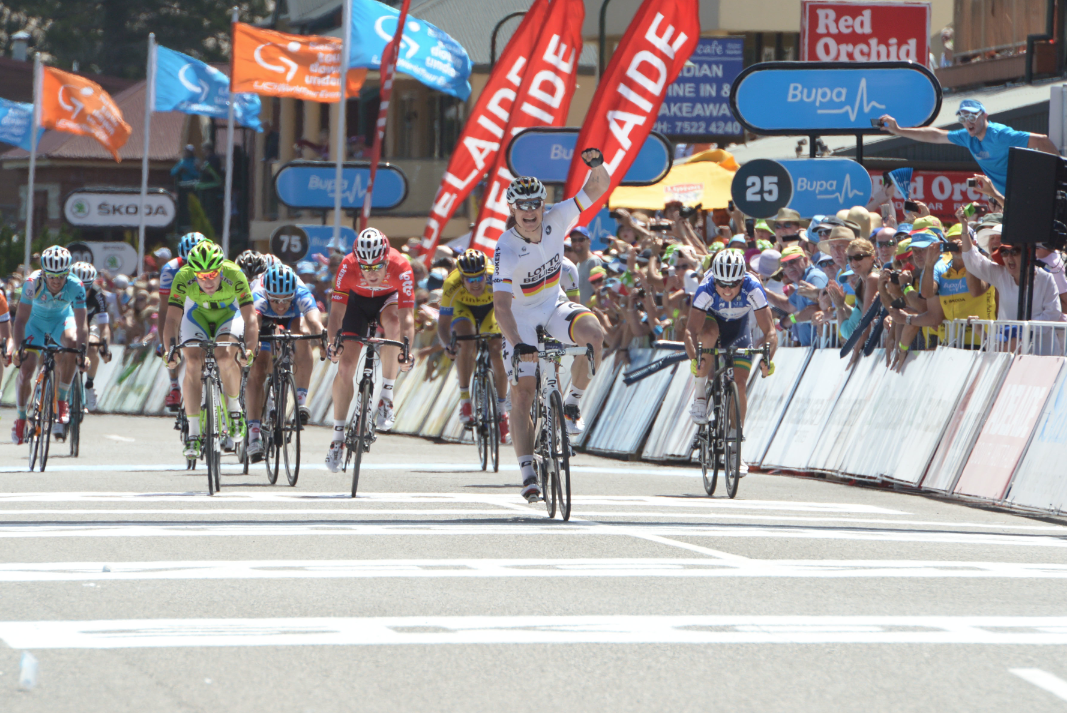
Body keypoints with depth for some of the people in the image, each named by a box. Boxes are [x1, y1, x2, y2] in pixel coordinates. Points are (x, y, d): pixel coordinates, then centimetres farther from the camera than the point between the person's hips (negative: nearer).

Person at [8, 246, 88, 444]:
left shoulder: (75, 286, -31)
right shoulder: (33, 283, -33)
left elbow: (81, 326, -31)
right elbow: (21, 319, -33)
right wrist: (17, 348, -42)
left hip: (62, 319, 0)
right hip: (36, 320, 0)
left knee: (72, 342, -32)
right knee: (26, 367, -13)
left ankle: (62, 401, -18)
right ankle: (21, 418, 11)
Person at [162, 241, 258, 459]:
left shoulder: (234, 276, -35)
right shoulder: (183, 278, -33)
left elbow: (250, 317, -38)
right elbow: (172, 318, -34)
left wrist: (249, 349, -53)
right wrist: (170, 349, -50)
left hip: (229, 313, -1)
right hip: (197, 313, 1)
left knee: (225, 357, -28)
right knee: (193, 363, -19)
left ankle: (234, 409, -2)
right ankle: (193, 433, -12)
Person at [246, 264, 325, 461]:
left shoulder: (301, 293, -40)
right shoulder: (259, 295, -40)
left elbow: (314, 319, -55)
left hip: (294, 320, 0)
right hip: (266, 322, 0)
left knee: (303, 335, -34)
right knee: (256, 371, -18)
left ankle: (301, 398, -26)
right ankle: (254, 431, -13)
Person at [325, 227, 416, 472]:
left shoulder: (400, 268, -36)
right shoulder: (348, 267, -34)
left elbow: (407, 316, -39)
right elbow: (336, 311, -34)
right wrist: (333, 342, -50)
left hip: (389, 298, -1)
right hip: (358, 300, 1)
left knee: (393, 321, -37)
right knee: (345, 365, -11)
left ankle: (387, 394, -22)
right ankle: (338, 435, 2)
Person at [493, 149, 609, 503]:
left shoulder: (555, 220, -15)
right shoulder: (506, 251, -26)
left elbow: (598, 189, -12)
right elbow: (500, 304, -33)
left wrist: (597, 166, -35)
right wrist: (517, 343, -47)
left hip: (553, 306, 3)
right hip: (521, 318, -3)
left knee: (593, 332, -29)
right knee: (522, 394, -10)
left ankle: (573, 403, -9)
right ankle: (528, 474, -4)